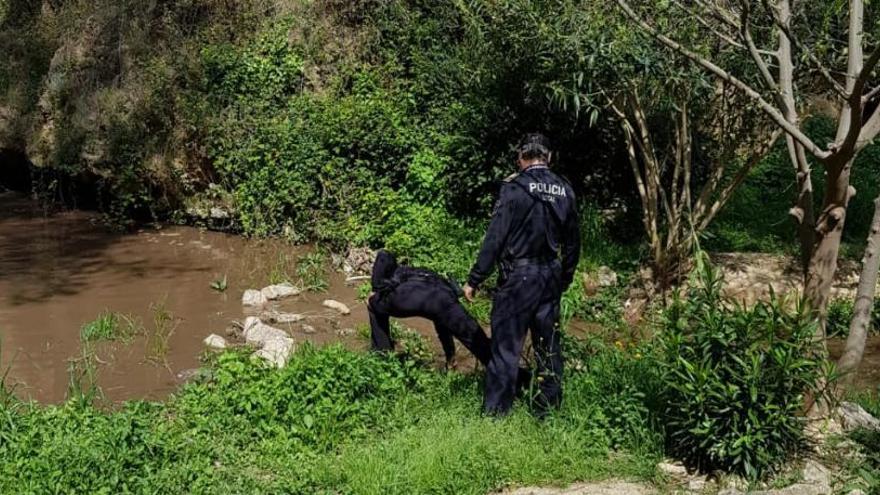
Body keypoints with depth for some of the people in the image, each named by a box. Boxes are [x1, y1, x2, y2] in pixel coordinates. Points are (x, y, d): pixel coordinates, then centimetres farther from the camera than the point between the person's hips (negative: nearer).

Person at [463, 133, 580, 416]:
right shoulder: (565, 191, 6)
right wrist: (565, 278, 26)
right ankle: (549, 408, 22)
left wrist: (474, 280, -9)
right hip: (551, 276, 6)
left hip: (518, 276, -5)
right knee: (548, 345, 14)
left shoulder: (514, 188, -11)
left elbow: (495, 239, -14)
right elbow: (573, 242, 13)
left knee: (505, 345, -1)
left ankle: (496, 412, 2)